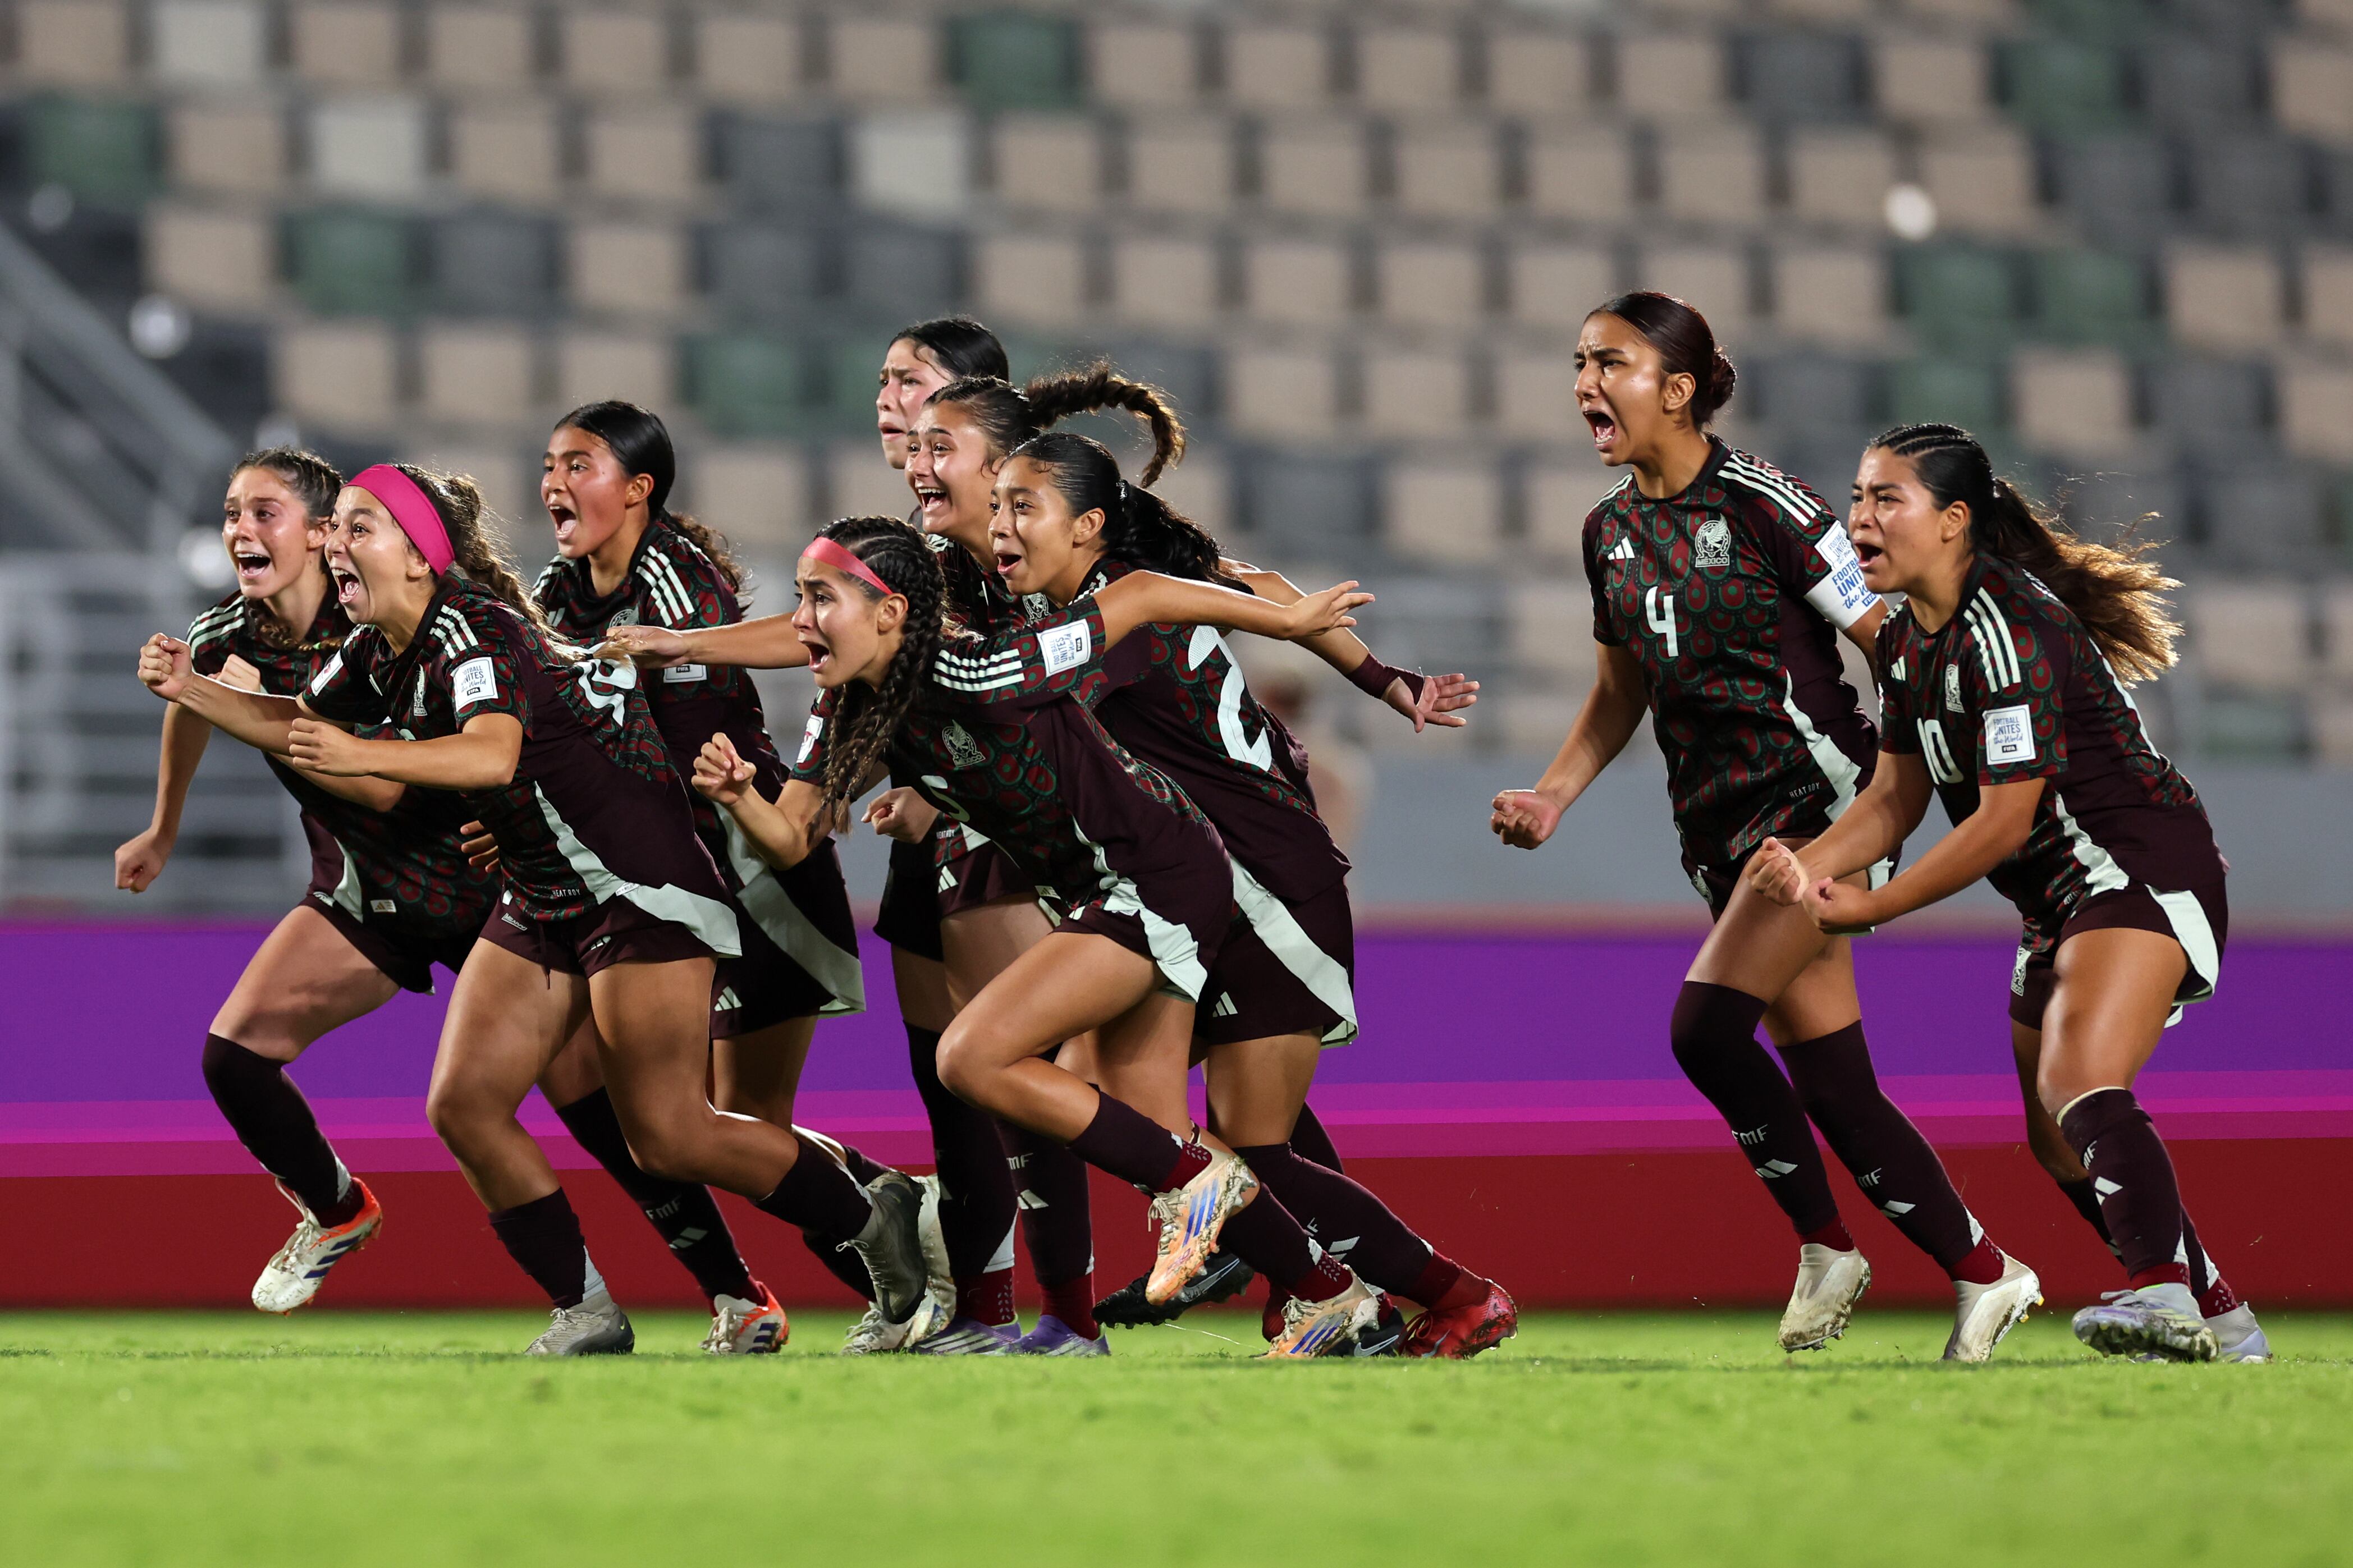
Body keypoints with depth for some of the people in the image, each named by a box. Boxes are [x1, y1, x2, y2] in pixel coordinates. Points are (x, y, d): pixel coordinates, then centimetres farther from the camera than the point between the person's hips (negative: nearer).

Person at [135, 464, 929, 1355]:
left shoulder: (471, 629, -22)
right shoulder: (378, 650, 4)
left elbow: (493, 753, -41)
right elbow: (299, 725, 22)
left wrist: (361, 755, -51)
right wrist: (191, 690, 6)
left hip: (639, 881, -9)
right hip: (540, 900, 9)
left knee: (664, 1137, -11)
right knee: (463, 1106, -3)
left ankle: (872, 1217, 9)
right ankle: (586, 1316, 7)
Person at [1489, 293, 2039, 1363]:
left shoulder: (1756, 501, -11)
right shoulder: (1611, 531, 10)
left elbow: (1883, 635, -10)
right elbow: (1621, 693, 22)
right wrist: (1550, 797, 9)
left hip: (1816, 793, -7)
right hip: (1719, 824, 7)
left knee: (1706, 1026, -20)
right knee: (1831, 1087, 3)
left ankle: (1822, 1244, -4)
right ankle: (1984, 1275, 11)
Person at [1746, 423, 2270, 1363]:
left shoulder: (2011, 627, -21)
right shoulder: (1906, 641, 9)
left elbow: (2003, 821, -21)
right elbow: (1896, 799, 11)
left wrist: (1868, 909, -16)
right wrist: (1807, 868, -9)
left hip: (2142, 870, -10)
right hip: (2060, 900, 10)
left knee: (2079, 1081, -31)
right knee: (2059, 1141, 13)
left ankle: (2159, 1293, -47)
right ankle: (2220, 1322, 24)